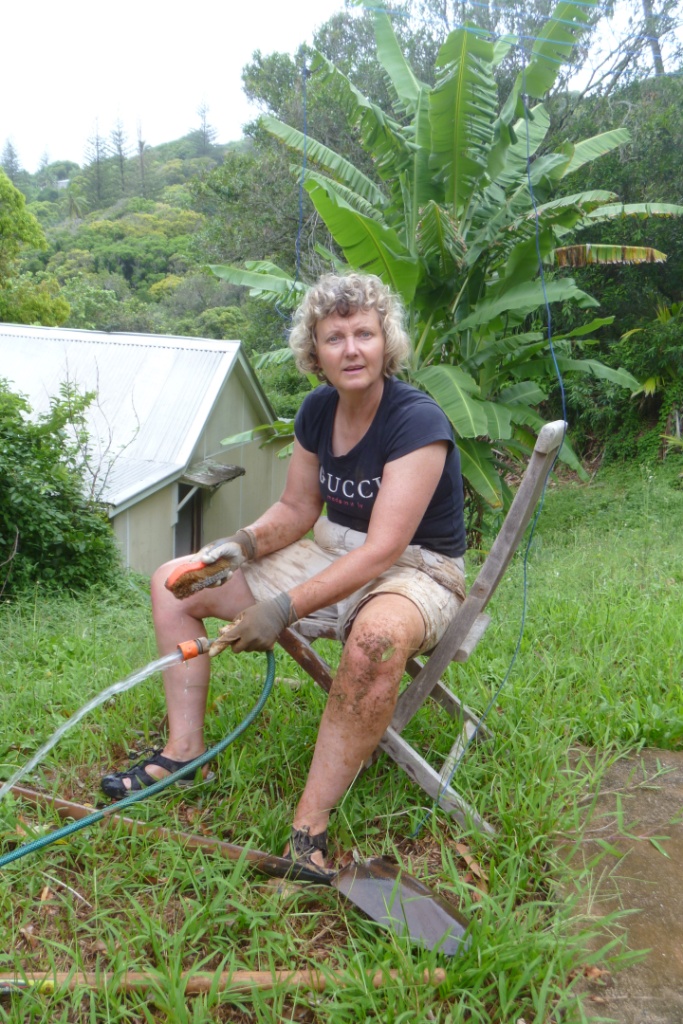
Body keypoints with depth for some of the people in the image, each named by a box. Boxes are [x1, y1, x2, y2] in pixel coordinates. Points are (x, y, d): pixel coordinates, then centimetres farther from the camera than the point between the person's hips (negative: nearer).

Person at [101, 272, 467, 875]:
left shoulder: (417, 420, -22)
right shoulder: (318, 410, 0)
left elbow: (382, 550, -28)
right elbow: (296, 510, 9)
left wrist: (285, 608, -34)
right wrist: (243, 544, -12)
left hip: (416, 572, -7)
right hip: (333, 556, 7)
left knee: (377, 637, -45)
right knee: (174, 582, 3)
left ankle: (310, 826, -31)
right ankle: (185, 748, 3)